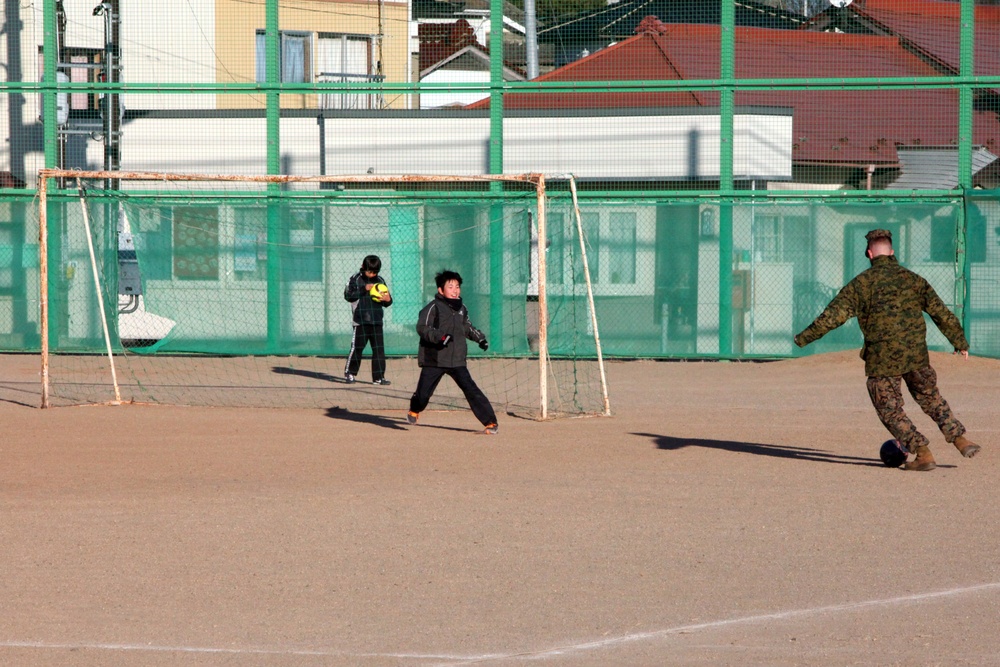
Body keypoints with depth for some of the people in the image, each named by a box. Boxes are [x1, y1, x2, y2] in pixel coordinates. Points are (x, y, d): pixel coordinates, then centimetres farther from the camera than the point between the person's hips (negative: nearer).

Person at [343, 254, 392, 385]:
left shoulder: (380, 281, 12)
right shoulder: (356, 279, 1)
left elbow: (387, 302, 16)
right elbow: (348, 295, -10)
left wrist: (387, 299, -8)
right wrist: (364, 289, -17)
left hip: (377, 321, 4)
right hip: (361, 321, -4)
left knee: (379, 349, 1)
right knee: (357, 347, 0)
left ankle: (379, 377, 5)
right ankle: (350, 373, 14)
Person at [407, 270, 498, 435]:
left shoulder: (461, 309, 12)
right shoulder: (434, 308, -9)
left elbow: (467, 328, 31)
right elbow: (422, 327, -20)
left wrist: (479, 337, 18)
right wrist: (439, 336, -33)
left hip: (457, 360, 4)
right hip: (434, 360, -4)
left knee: (470, 389, -10)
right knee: (423, 392, 3)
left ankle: (490, 422, -11)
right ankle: (414, 411, 38)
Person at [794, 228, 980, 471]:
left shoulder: (862, 282, -2)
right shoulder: (913, 279, 7)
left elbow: (834, 314, -6)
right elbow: (942, 314, 8)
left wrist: (804, 337, 3)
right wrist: (960, 342, 18)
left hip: (882, 359, -4)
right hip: (917, 356, 4)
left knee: (890, 410, 7)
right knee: (930, 397, 24)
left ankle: (923, 453, -1)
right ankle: (960, 439, 18)